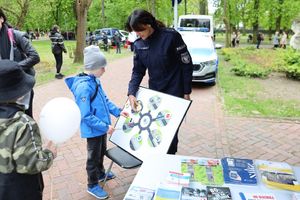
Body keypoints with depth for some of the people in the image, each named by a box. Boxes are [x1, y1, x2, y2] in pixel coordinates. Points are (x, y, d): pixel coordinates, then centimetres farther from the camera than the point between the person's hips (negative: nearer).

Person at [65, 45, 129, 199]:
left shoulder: (94, 80, -1)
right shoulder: (83, 87, -29)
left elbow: (105, 99, 11)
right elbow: (86, 116, -28)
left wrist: (117, 111, 5)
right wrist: (105, 126, -24)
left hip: (101, 126, 9)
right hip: (93, 130, -9)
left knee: (101, 151, 27)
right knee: (94, 156, 11)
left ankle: (100, 173, 52)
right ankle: (92, 185, 33)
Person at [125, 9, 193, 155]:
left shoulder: (171, 36, -18)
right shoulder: (139, 44, -3)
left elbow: (187, 64, -12)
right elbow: (137, 71, 2)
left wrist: (186, 92, -10)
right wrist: (131, 93, -13)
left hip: (174, 92, -4)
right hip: (154, 93, 5)